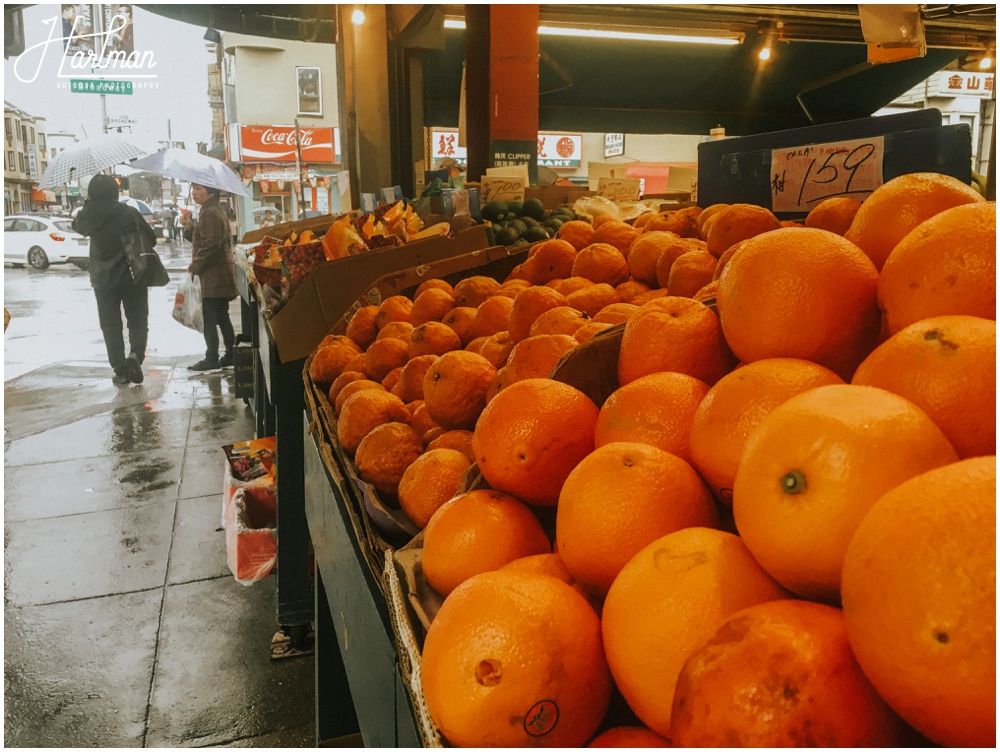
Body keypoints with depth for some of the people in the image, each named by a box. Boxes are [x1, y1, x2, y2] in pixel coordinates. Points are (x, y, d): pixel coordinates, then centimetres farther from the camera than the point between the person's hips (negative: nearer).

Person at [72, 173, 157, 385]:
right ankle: (135, 354, -14)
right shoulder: (129, 213, -12)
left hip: (103, 279, 2)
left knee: (111, 326, 10)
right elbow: (151, 239, -8)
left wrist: (88, 204, 15)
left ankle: (121, 371, 8)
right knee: (138, 321, 10)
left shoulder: (89, 216, -5)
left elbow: (77, 226, 18)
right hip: (133, 277, -2)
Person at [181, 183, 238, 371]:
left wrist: (195, 266, -13)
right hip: (222, 274, 10)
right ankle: (231, 354, 19)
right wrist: (190, 228, 6)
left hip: (213, 275, -10)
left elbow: (211, 245, -22)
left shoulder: (209, 213, -15)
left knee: (209, 319, -5)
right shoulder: (217, 210, 17)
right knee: (222, 317, 14)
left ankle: (212, 358, 0)